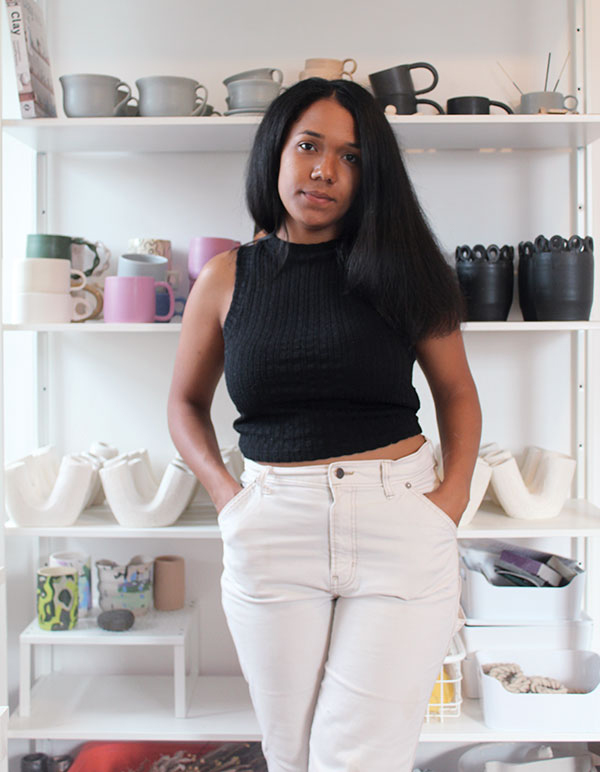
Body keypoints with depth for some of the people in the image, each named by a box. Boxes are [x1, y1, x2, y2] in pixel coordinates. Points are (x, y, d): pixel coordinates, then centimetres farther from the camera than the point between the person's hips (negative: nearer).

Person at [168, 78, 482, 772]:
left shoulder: (401, 269, 3)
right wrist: (223, 491, 2)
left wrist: (454, 491, -2)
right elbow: (186, 402, 17)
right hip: (272, 528, 2)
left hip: (401, 524, -1)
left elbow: (456, 390, 13)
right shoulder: (226, 279, 5)